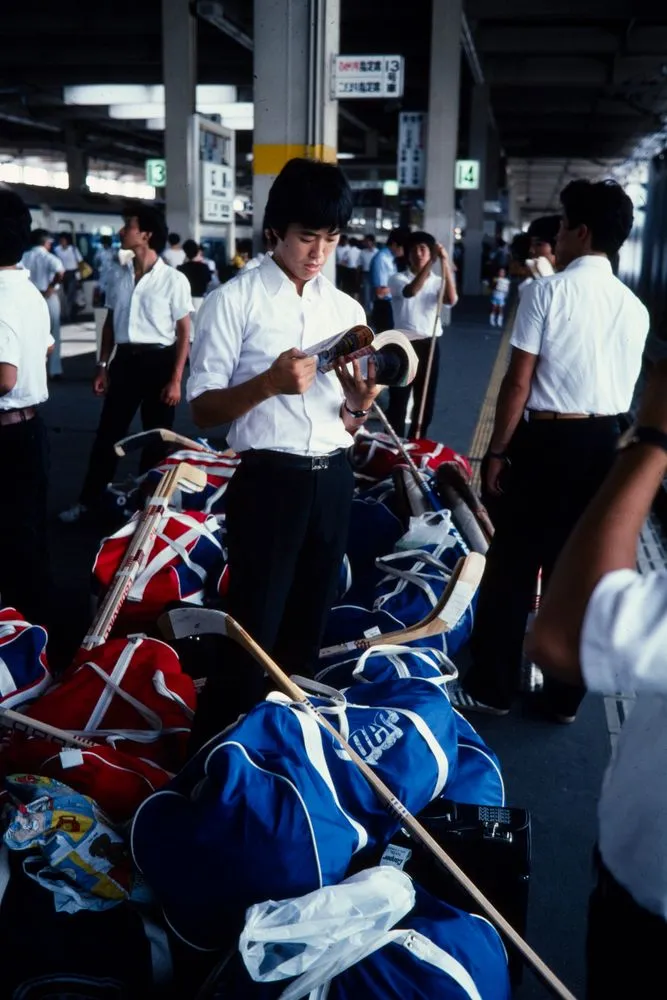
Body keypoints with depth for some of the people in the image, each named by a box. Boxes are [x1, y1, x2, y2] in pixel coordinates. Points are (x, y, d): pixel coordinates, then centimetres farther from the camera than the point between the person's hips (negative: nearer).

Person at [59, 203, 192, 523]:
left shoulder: (173, 280, -10)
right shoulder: (118, 275, 4)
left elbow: (184, 333, -7)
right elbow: (111, 323, 13)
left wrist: (176, 380, -11)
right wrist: (102, 366, 10)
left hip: (158, 361, -4)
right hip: (125, 359, 4)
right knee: (107, 433, 9)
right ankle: (88, 500, 19)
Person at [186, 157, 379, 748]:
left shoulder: (348, 309, 12)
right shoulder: (234, 301, -5)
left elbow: (348, 425, 15)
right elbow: (203, 410, -7)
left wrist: (358, 405, -9)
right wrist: (270, 381, -23)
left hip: (334, 481, 6)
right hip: (269, 480, -5)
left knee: (309, 626, 15)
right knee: (254, 631, -1)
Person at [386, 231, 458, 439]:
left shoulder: (437, 281, 6)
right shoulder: (398, 279, -2)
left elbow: (451, 299, -16)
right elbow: (411, 291, -25)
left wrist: (445, 261, -22)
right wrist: (431, 263, -32)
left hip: (429, 345, 3)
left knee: (425, 400, 11)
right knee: (398, 400, -1)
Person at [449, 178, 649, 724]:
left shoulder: (547, 291, -11)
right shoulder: (635, 308, 7)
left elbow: (518, 383, -12)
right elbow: (624, 389, 13)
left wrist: (497, 450, -5)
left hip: (546, 440, -5)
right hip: (604, 443, 6)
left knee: (512, 567, 7)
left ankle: (492, 688, 18)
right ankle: (565, 697, 23)